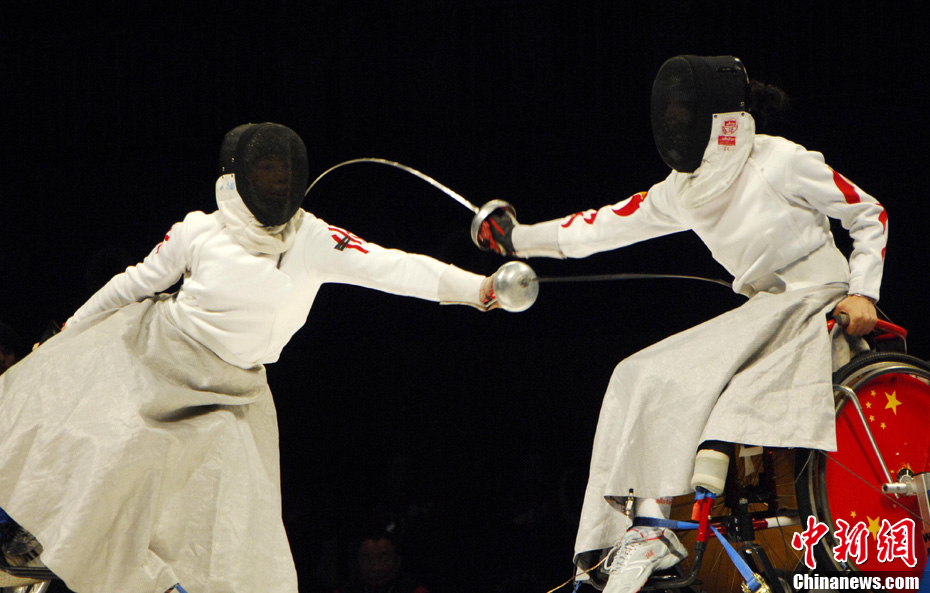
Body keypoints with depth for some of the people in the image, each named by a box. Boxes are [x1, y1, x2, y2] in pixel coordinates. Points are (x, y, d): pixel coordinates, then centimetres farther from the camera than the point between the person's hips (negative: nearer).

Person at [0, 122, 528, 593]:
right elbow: (136, 283, 1)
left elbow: (394, 267, -24)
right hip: (153, 355, 0)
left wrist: (475, 287, -37)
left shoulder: (315, 241, -13)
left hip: (229, 394, 0)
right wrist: (67, 333, 9)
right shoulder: (199, 231, -13)